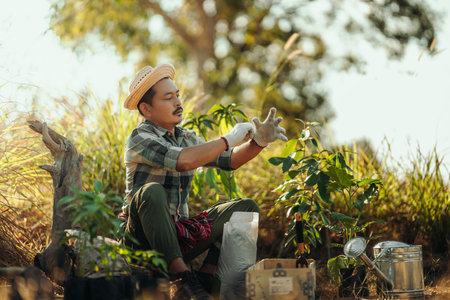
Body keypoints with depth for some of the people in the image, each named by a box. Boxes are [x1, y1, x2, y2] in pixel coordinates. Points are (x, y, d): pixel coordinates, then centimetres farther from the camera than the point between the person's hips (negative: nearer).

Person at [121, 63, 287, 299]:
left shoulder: (186, 138, 13)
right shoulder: (140, 138, -12)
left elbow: (229, 160, 11)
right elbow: (183, 161, -28)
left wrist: (258, 142, -8)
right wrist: (228, 139, -18)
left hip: (178, 233, 7)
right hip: (145, 239, -7)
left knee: (246, 207, -2)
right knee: (152, 191, -36)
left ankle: (204, 277, -15)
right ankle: (181, 275, -31)